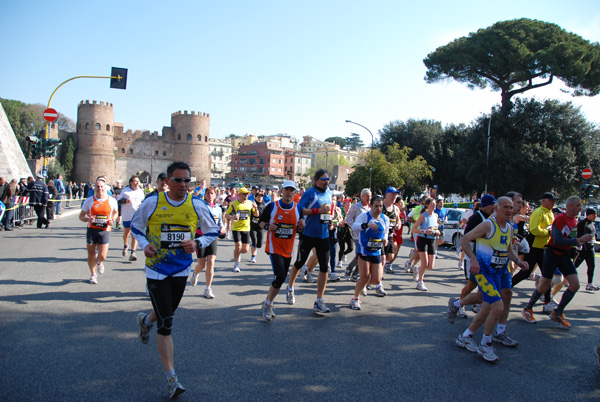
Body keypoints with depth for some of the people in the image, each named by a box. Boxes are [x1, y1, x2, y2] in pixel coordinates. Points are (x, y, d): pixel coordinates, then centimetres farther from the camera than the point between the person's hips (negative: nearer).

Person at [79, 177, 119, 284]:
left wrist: (112, 220, -2)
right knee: (91, 256, 5)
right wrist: (87, 219, -16)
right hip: (92, 230, 1)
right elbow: (81, 216, 6)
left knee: (102, 256, -9)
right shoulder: (89, 200, 1)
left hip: (105, 231, -1)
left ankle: (99, 262, 30)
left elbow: (116, 212, 19)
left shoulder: (112, 201, 1)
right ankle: (93, 274, 32)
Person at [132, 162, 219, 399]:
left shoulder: (197, 206, -4)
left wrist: (197, 244, -13)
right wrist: (145, 244, -11)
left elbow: (213, 231, 6)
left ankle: (146, 320, 59)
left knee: (168, 313, 23)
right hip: (156, 270, -3)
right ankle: (171, 378, 4)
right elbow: (136, 225, 8)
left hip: (182, 270, 3)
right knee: (166, 324, -6)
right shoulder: (152, 203, -8)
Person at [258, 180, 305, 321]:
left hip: (288, 250, 5)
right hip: (274, 247, -5)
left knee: (281, 279, 10)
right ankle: (268, 305, 2)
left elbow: (299, 229, 12)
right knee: (280, 277, -17)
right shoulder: (272, 206, -6)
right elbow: (260, 221, 3)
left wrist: (301, 226, -10)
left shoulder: (298, 209, 3)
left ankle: (267, 304, 29)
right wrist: (267, 226, -18)